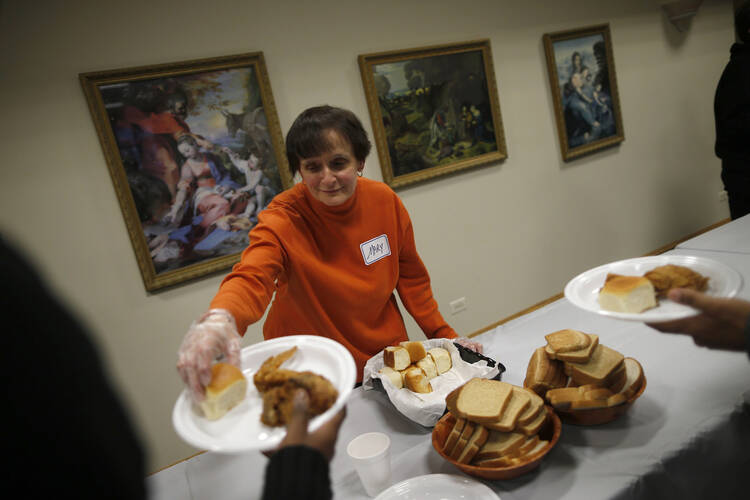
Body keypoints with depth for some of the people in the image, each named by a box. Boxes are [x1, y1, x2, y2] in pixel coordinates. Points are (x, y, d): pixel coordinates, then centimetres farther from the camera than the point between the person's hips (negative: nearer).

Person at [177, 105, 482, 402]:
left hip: (388, 355, 4)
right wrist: (219, 318, -61)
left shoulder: (384, 201, -10)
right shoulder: (284, 218, -21)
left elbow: (410, 275, 1)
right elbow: (251, 277, -39)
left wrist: (443, 335, -1)